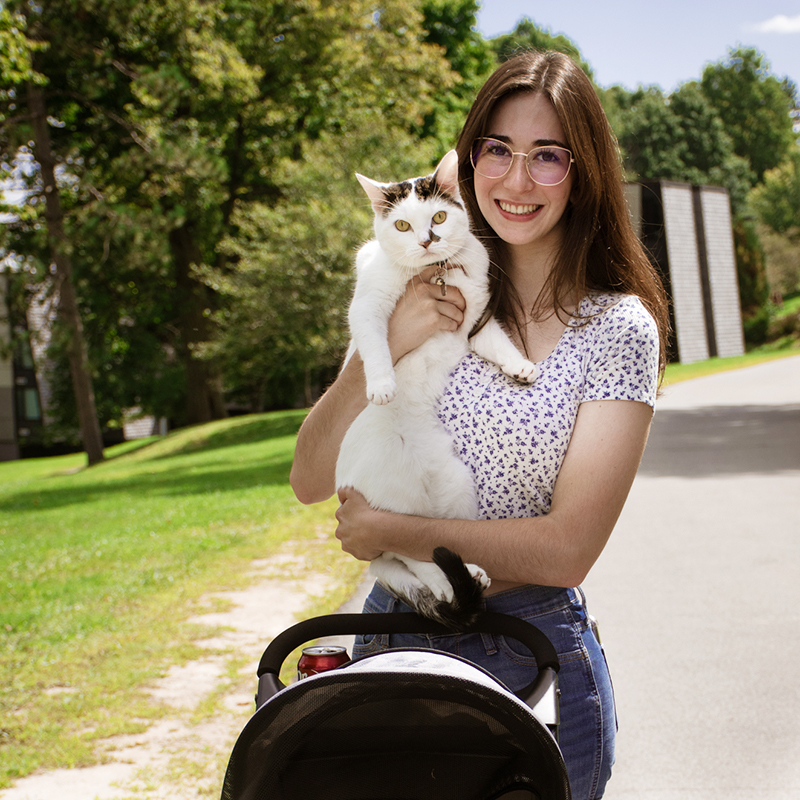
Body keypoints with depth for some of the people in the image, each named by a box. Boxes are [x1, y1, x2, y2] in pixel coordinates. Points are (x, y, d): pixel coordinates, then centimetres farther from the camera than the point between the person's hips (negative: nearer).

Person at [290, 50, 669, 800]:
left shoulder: (619, 328, -10)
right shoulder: (425, 299, 1)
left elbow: (567, 548, -17)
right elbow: (310, 480, -2)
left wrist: (390, 533, -14)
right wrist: (386, 347, -15)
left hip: (533, 658, -3)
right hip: (392, 641, 4)